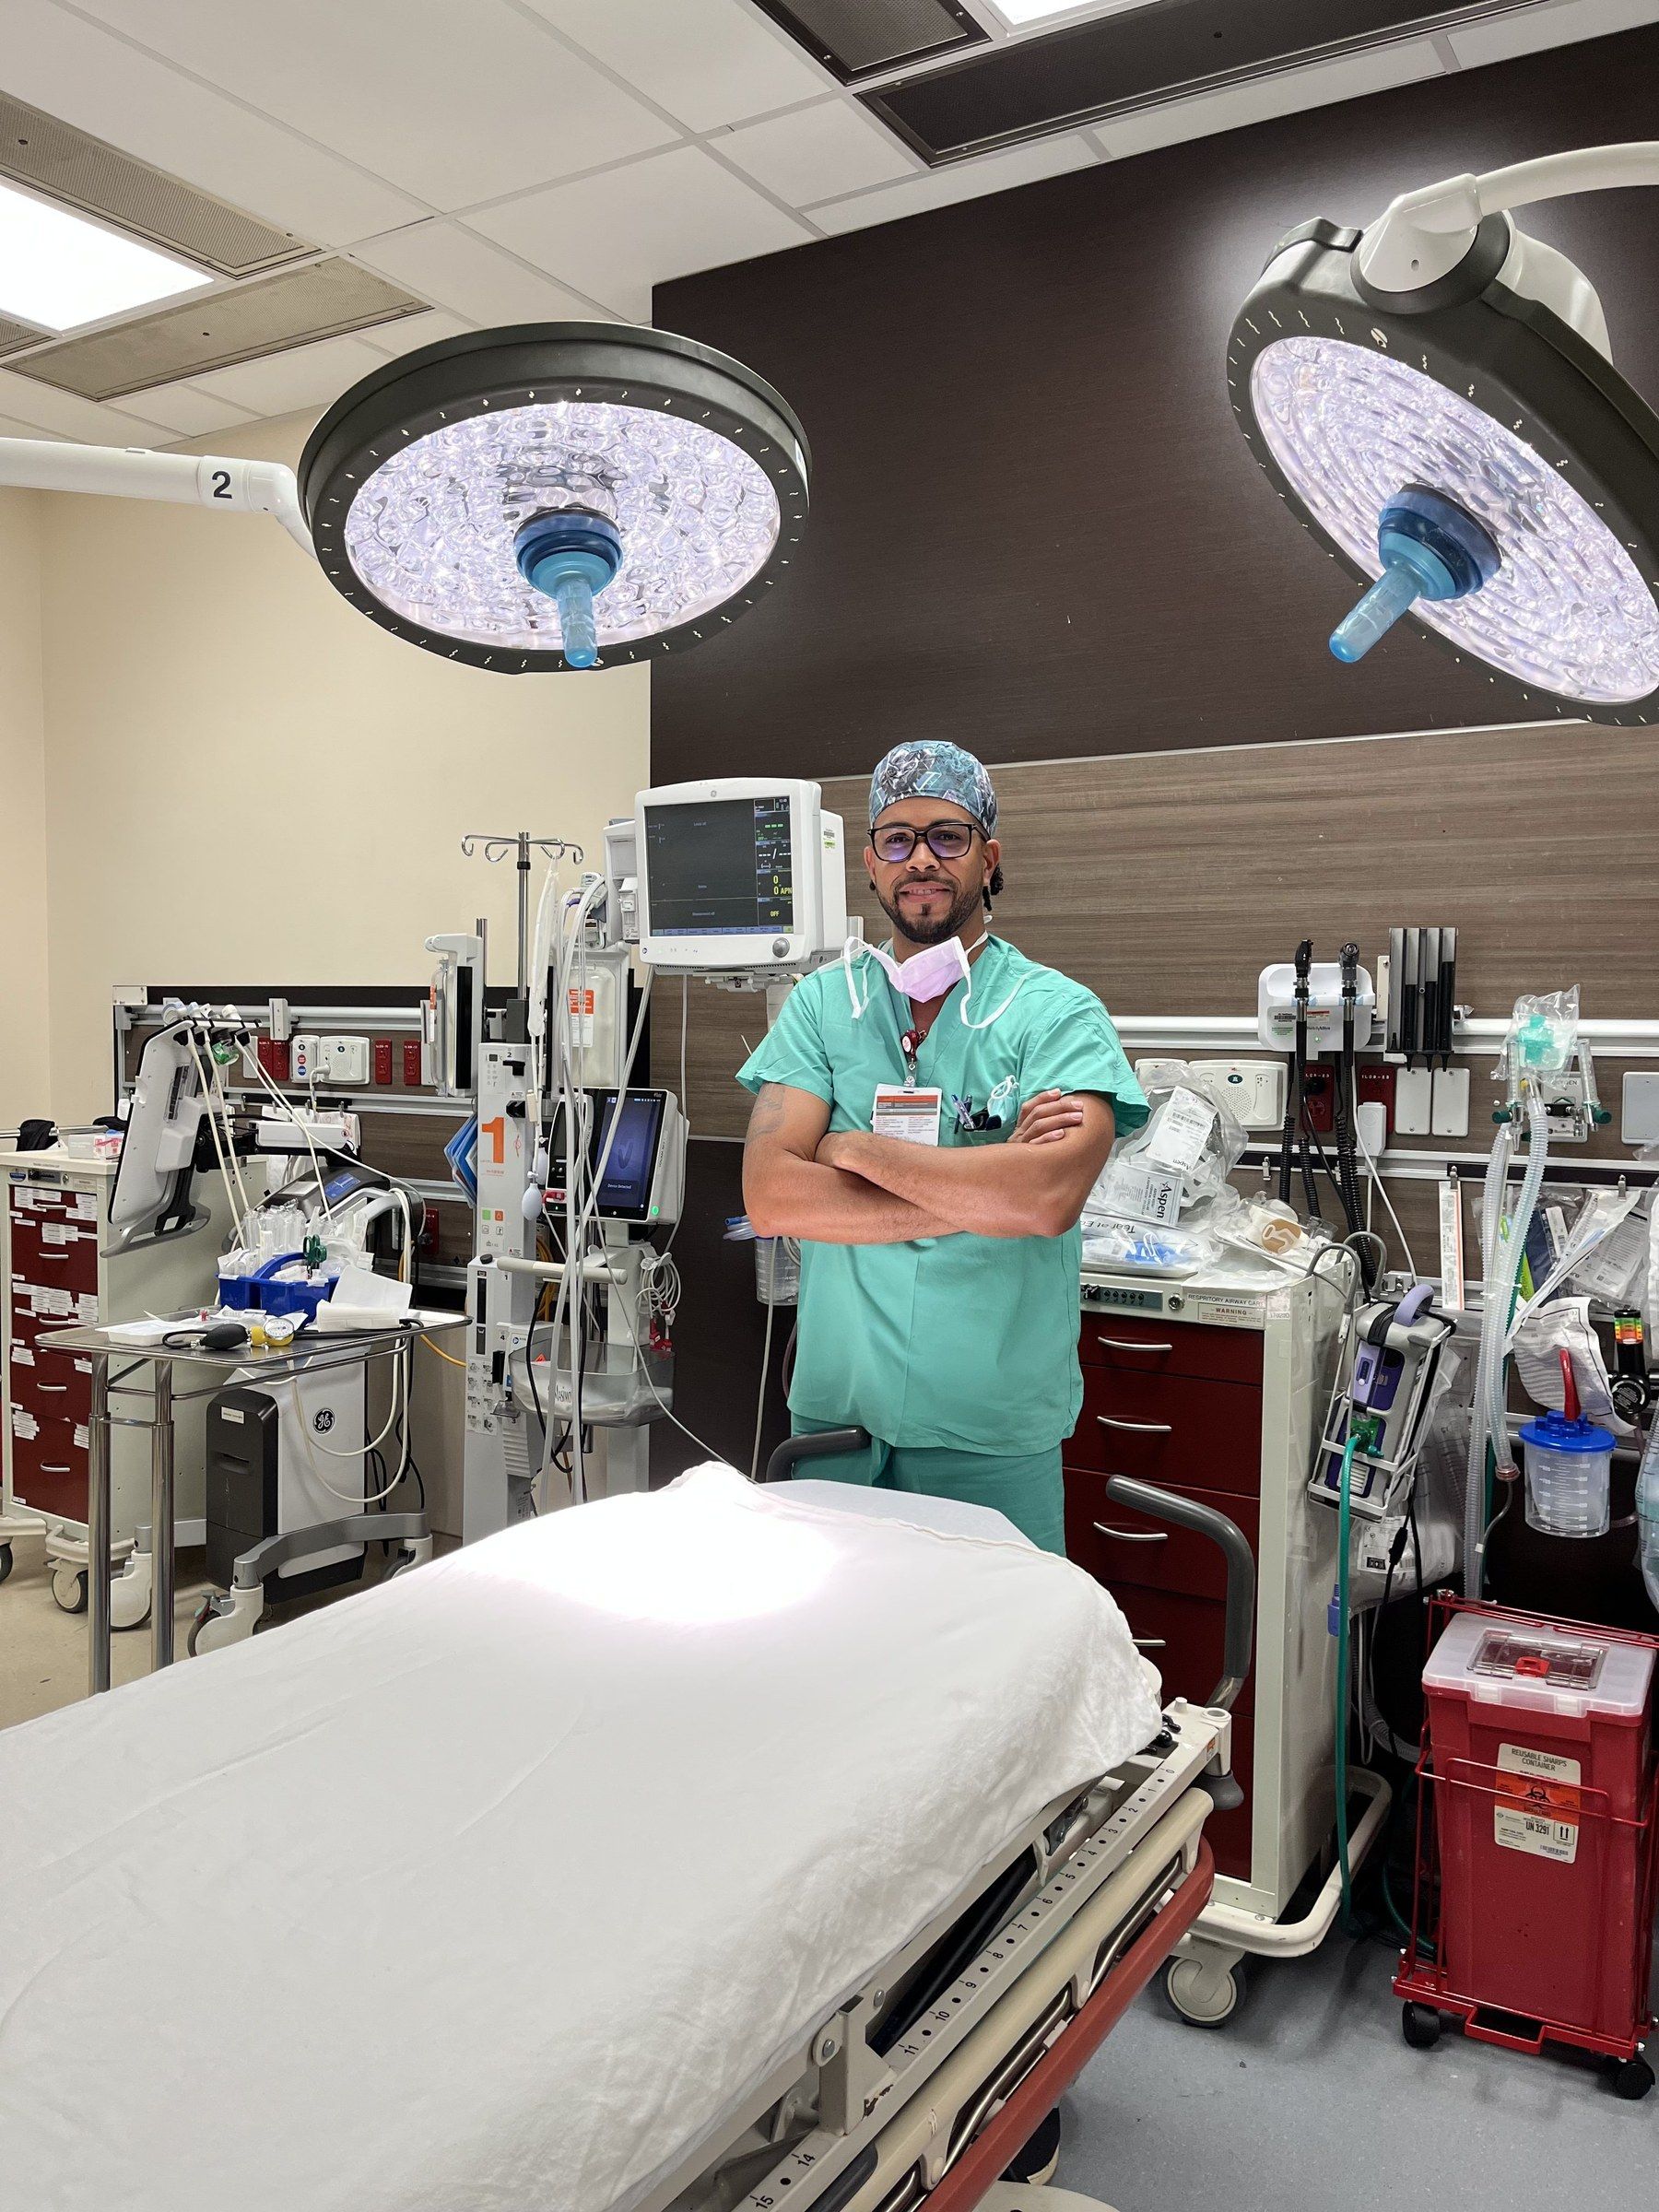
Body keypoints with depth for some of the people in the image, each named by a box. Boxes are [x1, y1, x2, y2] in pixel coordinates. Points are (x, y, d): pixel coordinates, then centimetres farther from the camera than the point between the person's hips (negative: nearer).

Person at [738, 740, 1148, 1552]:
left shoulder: (1058, 1012, -7)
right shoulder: (820, 1004, 2)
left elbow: (1048, 1197, -24)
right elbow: (770, 1196, -11)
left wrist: (859, 1150, -14)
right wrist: (985, 1187, -16)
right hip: (834, 1419, 3)